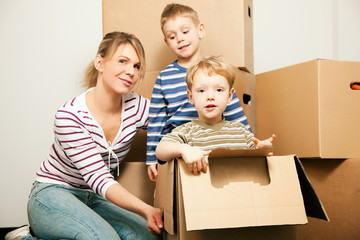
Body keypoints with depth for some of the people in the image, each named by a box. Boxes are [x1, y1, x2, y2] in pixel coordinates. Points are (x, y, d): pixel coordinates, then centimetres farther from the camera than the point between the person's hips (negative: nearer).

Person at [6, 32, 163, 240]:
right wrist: (146, 209, -41)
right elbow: (98, 178, -27)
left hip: (95, 199, 6)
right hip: (53, 194, -6)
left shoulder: (137, 107, -10)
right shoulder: (70, 116, -23)